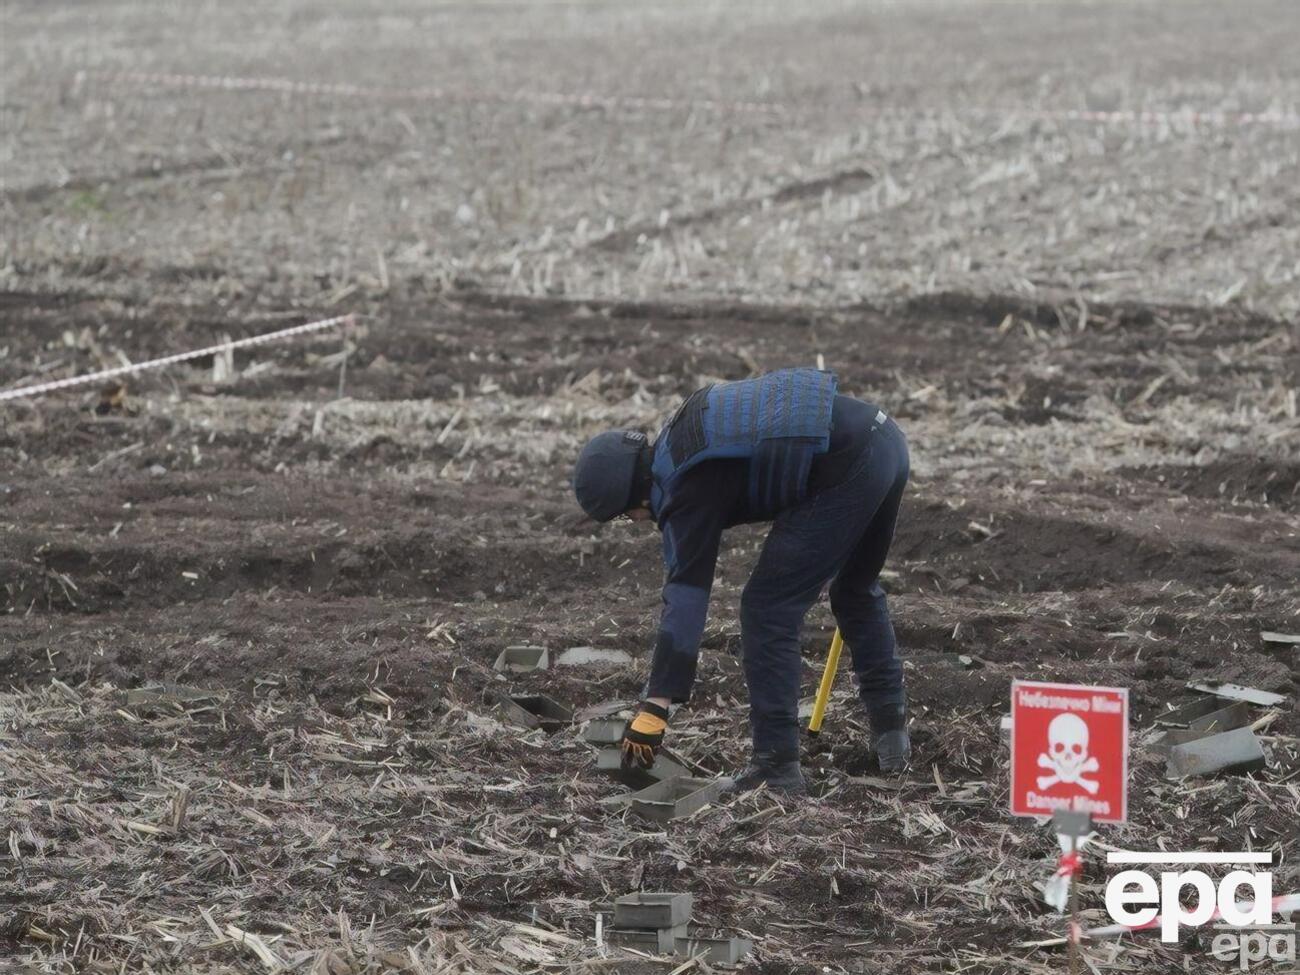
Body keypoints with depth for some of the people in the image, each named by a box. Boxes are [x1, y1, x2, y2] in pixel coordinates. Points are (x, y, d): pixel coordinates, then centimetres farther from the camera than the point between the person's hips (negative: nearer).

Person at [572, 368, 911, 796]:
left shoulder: (690, 489, -8)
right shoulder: (683, 430, 18)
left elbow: (686, 596, -15)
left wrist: (654, 707, -17)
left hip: (844, 470, -10)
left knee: (767, 610, -1)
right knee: (857, 591, 29)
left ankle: (777, 767, -2)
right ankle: (891, 732, 35)